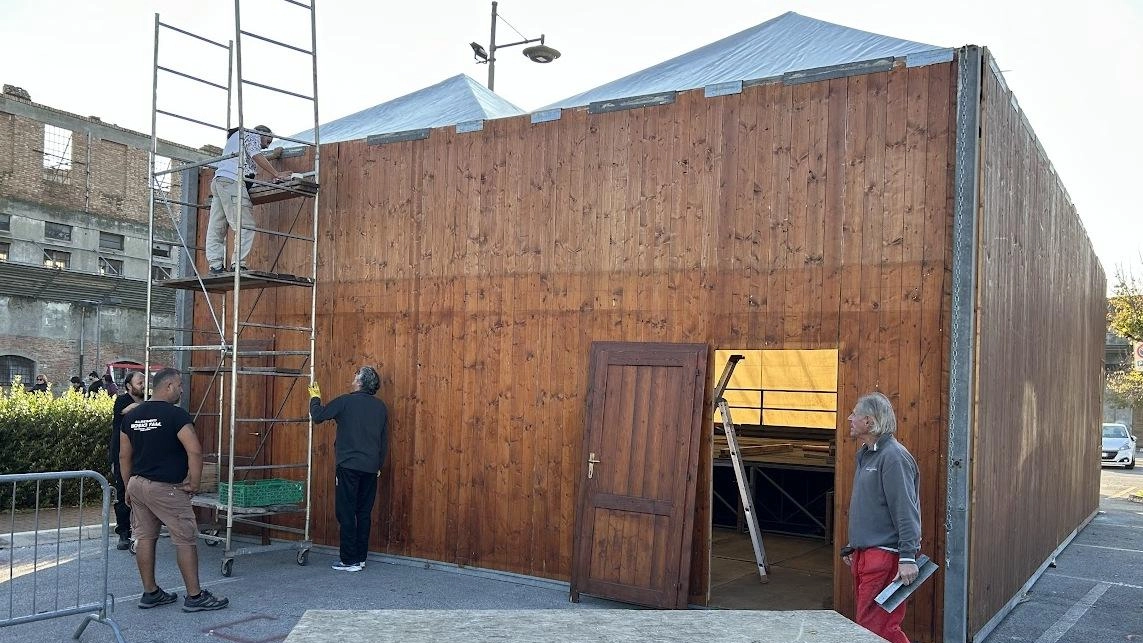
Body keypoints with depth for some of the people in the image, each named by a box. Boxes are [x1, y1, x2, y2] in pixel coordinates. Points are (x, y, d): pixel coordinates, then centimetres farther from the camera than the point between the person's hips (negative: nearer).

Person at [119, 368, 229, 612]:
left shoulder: (131, 415, 8)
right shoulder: (175, 414, -15)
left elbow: (124, 455, 13)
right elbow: (195, 451, -23)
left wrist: (129, 487, 20)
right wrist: (194, 483, -11)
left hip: (137, 484, 8)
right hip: (165, 488, -7)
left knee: (144, 538, 13)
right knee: (185, 540, 0)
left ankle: (150, 593, 21)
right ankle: (195, 596, 4)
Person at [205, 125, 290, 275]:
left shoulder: (235, 137, 38)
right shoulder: (252, 134, 9)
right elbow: (257, 156, -5)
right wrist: (277, 175, -6)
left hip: (217, 181, 10)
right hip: (232, 181, -10)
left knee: (216, 228, 2)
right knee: (246, 227, -13)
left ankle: (215, 265, -1)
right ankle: (238, 265, -21)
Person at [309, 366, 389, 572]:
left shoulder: (346, 401, -7)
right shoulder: (380, 407, 8)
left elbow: (318, 415, 3)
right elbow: (384, 441, 14)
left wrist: (315, 398, 22)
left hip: (349, 465, -5)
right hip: (371, 468, 5)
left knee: (346, 513, 0)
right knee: (364, 513, 10)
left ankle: (349, 560, -1)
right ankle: (361, 558, 15)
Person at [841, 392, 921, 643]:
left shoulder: (893, 456, -15)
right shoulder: (865, 455, 16)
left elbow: (906, 511, -20)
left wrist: (908, 558, -23)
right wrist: (852, 547, 25)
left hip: (885, 556, -10)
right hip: (864, 555, 10)